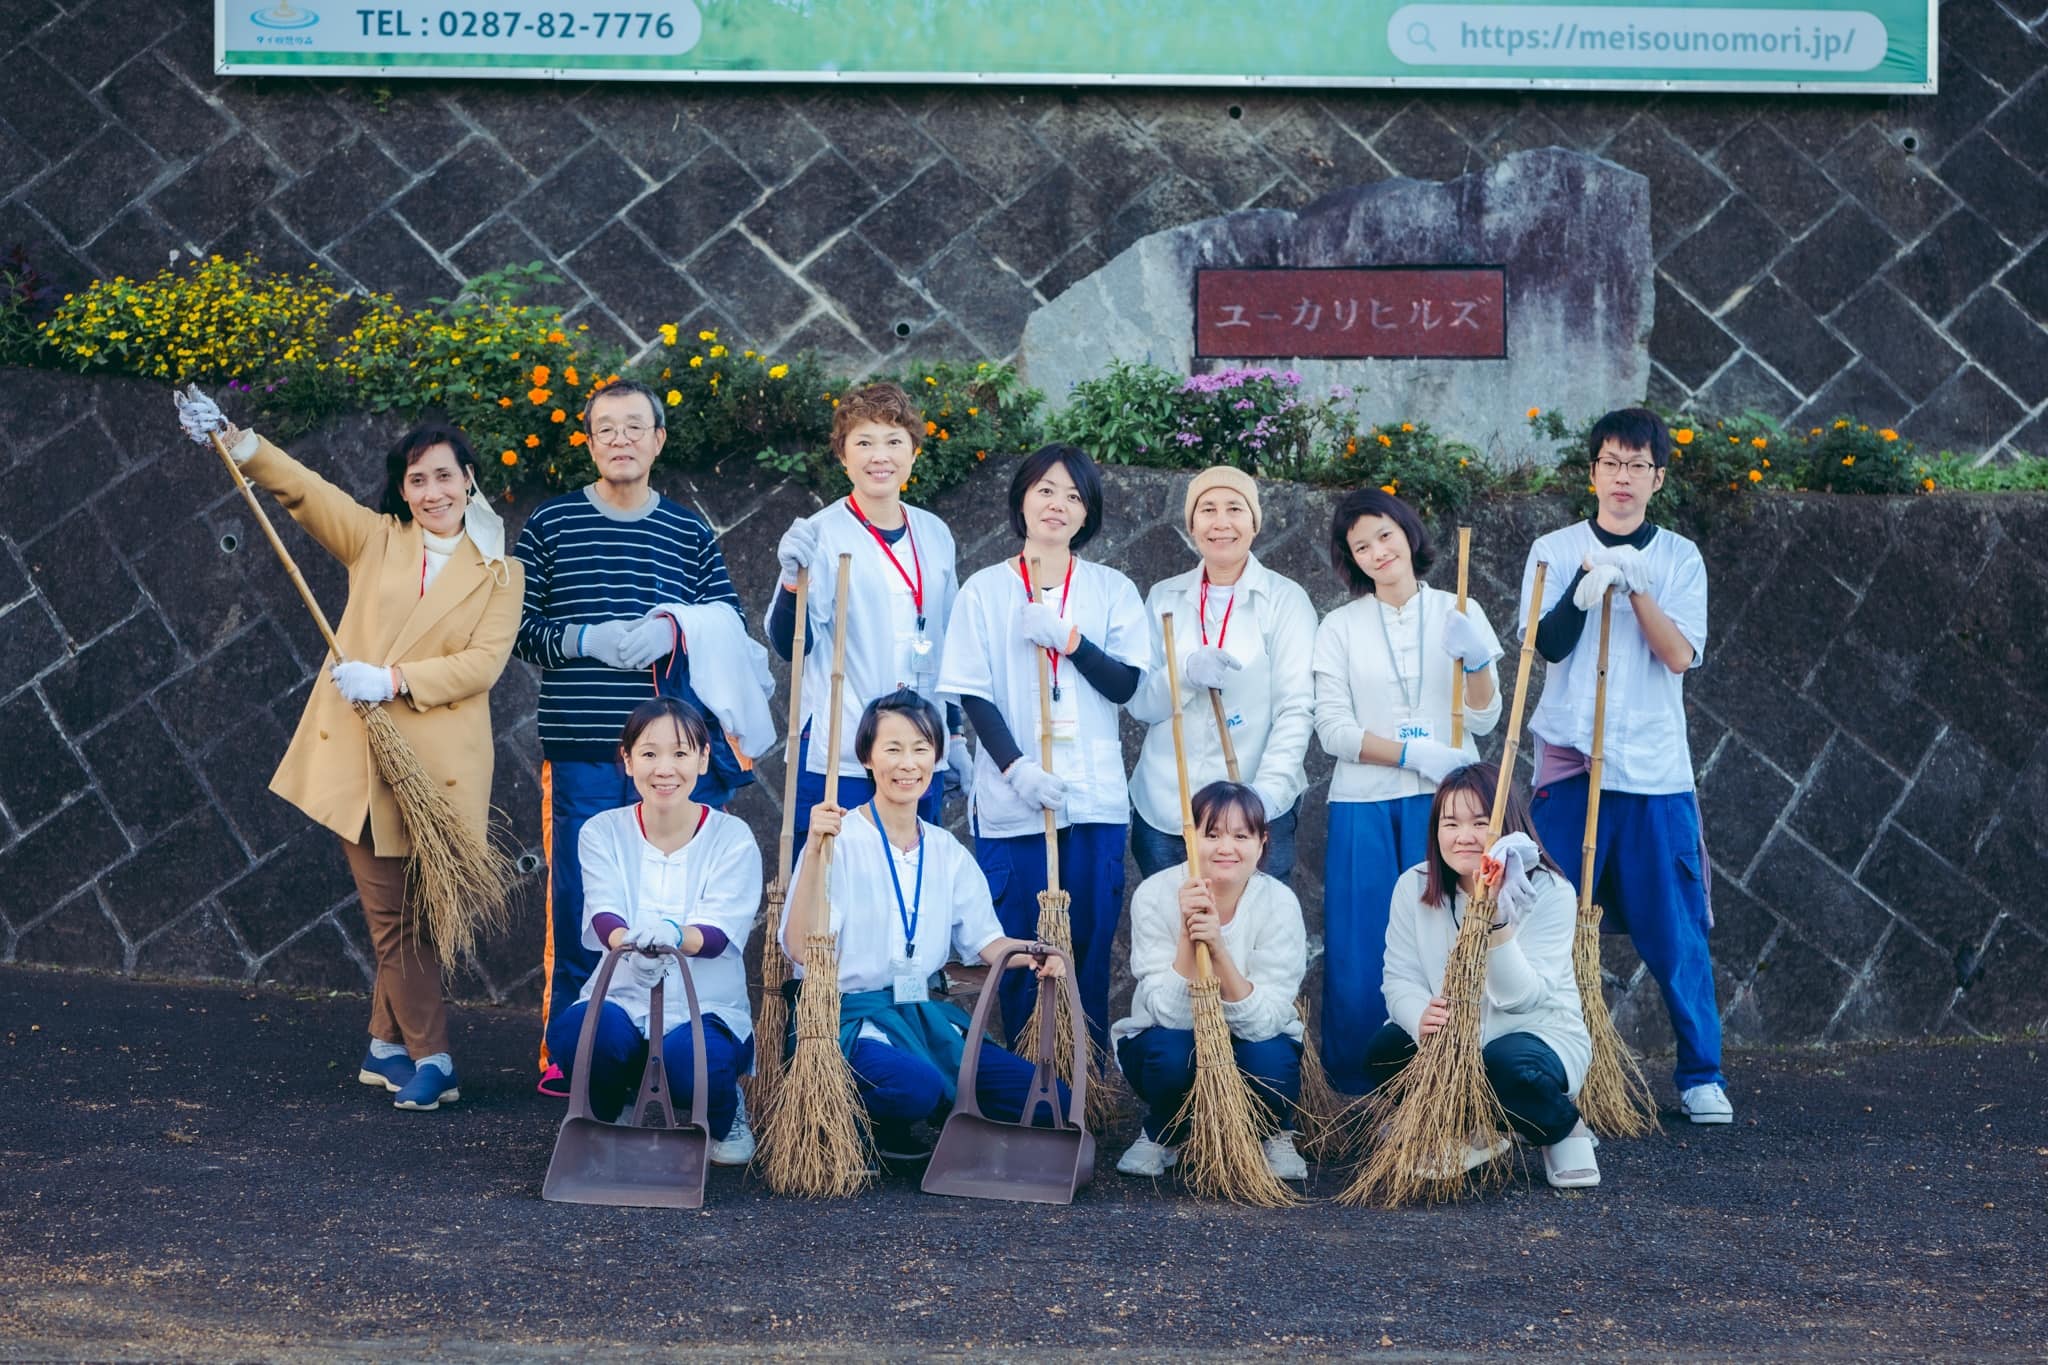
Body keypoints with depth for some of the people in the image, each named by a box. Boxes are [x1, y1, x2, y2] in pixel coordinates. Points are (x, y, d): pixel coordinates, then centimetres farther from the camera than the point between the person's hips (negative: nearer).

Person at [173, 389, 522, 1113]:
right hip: (357, 755, 1)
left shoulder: (499, 571, 5)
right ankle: (430, 1060, 4)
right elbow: (303, 489, -1)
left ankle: (386, 1046, 20)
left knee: (417, 909, 4)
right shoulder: (375, 538, 10)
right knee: (389, 913, 0)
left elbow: (483, 662, -7)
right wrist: (235, 442, -16)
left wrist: (394, 681, -17)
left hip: (436, 764, -1)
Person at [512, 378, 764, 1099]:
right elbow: (519, 627, 3)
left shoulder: (690, 532, 10)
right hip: (581, 748, -2)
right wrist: (587, 641, -13)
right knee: (577, 903, 0)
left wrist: (680, 630, -12)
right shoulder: (551, 524, 5)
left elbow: (733, 635, 7)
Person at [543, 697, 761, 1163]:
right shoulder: (602, 833, 1)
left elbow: (716, 932, -17)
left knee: (689, 1058, -37)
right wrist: (631, 943, -42)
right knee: (573, 1032, -34)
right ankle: (609, 1115, 4)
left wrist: (674, 936, -43)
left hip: (707, 1010, -1)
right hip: (623, 1001, 2)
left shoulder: (732, 838, -4)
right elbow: (603, 916, -15)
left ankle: (724, 1117, 4)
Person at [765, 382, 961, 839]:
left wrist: (954, 734, 20)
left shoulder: (935, 535, 9)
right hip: (838, 759, -5)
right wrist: (793, 579, -29)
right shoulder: (822, 534, -6)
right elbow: (789, 644, -12)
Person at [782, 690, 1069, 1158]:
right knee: (917, 1085, -38)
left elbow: (984, 941, 10)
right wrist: (814, 851, -27)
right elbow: (800, 949, -18)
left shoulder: (949, 853, 12)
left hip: (928, 1016, 6)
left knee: (1049, 1100, -10)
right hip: (850, 1017, -6)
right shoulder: (840, 841, -8)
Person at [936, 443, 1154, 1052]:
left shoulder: (1112, 589, 8)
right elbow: (975, 695, -1)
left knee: (1090, 941, 1)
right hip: (1010, 799, -1)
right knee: (1019, 943, 0)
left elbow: (1125, 684, -1)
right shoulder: (985, 590, 5)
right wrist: (1017, 769, -13)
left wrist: (1066, 638, -16)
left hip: (1094, 796, 1)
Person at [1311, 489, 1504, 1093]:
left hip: (1445, 801, 0)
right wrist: (1414, 753, -13)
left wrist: (1476, 661, -13)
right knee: (1362, 953, -3)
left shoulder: (1460, 613, 8)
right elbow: (1333, 730, -2)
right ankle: (1358, 1084, 8)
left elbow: (1483, 720, 5)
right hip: (1364, 804, 0)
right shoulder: (1340, 627, 7)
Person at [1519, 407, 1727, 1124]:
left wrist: (1635, 584, -17)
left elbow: (1680, 654, -6)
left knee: (1677, 934, 1)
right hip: (1570, 764, 0)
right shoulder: (1556, 550, 5)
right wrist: (1587, 580, -23)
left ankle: (1702, 1076, 12)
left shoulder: (1679, 557, 7)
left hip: (1657, 769, 0)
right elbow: (1548, 644, -9)